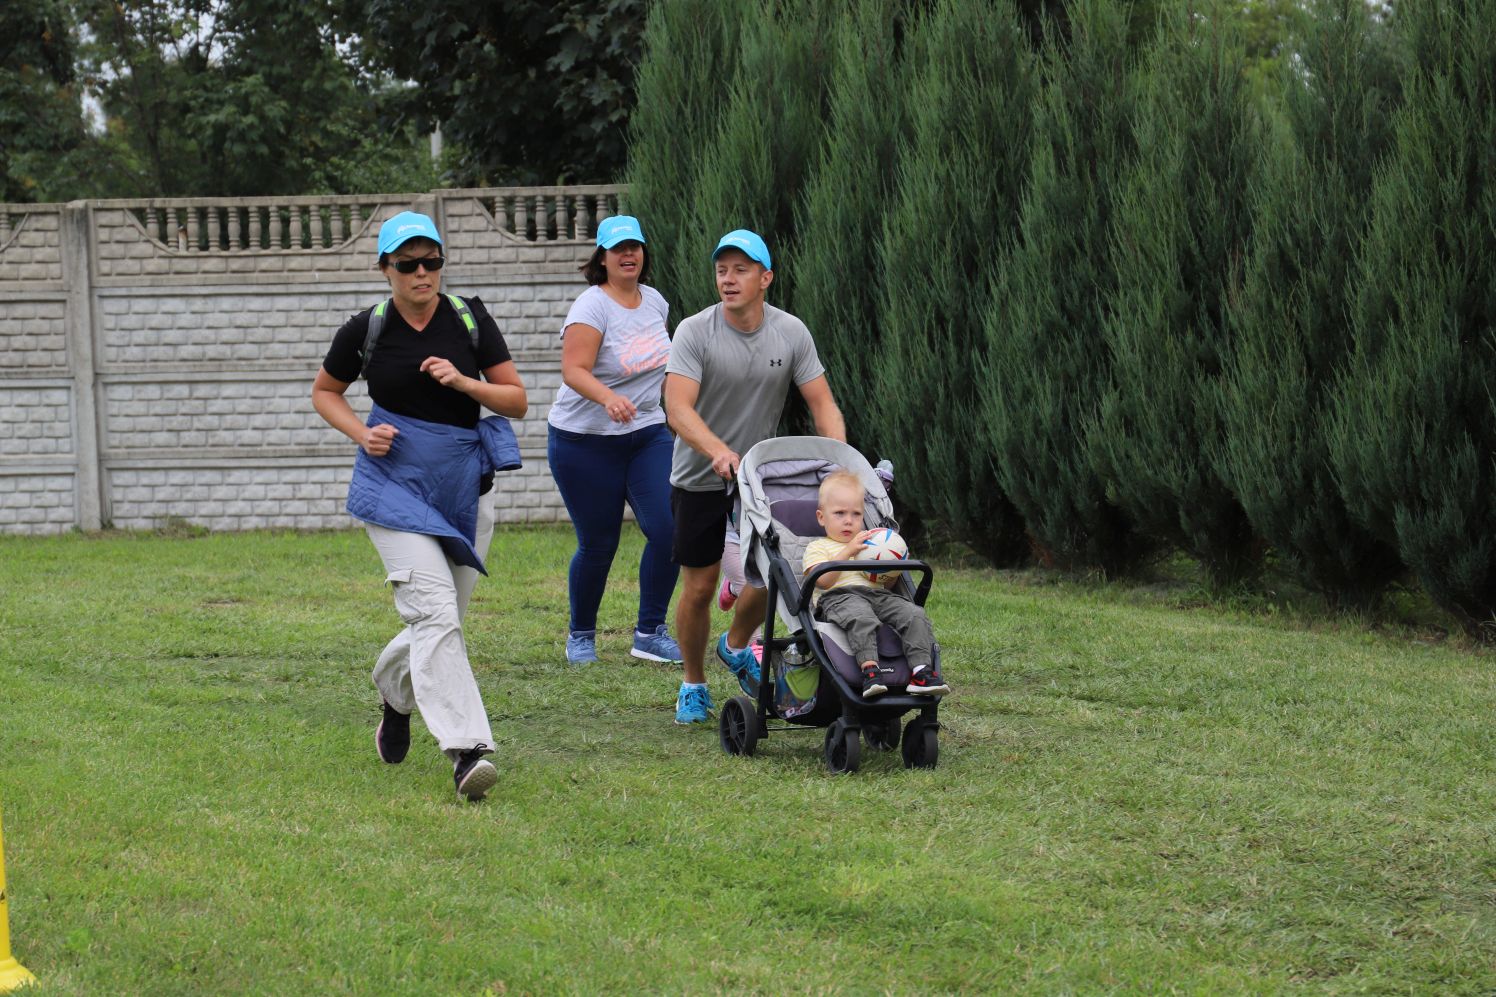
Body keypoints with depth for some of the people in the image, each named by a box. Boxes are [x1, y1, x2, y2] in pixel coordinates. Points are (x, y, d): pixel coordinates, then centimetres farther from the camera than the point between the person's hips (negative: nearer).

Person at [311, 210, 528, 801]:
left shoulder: (471, 320, 0)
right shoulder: (366, 330, -2)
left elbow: (517, 400, 3)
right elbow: (324, 391, 14)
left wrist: (463, 382, -15)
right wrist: (362, 434, -4)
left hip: (466, 486, 3)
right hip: (395, 483, -3)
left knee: (437, 625, 10)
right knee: (435, 613, -20)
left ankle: (394, 694, 43)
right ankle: (466, 750, -27)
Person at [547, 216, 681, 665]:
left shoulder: (654, 300, 5)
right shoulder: (592, 307, -16)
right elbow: (574, 370, -26)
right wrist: (608, 398, -43)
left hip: (648, 436, 5)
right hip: (586, 443, -5)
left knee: (668, 530, -10)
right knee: (598, 545, 1)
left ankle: (650, 633, 1)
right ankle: (580, 636, 23)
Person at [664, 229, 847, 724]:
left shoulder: (791, 333, -6)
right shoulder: (695, 332, -16)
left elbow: (822, 403, -5)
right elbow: (678, 408, -27)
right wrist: (720, 452, -44)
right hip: (700, 479, -3)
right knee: (699, 587, 0)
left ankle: (737, 646, 30)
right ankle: (693, 685, 21)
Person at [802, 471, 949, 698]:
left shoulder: (866, 543, 35)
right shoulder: (817, 547, 17)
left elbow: (888, 584, 29)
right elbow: (823, 580, -4)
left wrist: (892, 573, 5)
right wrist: (848, 552, -9)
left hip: (877, 594, 5)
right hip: (839, 597, -5)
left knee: (914, 614, -22)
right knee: (860, 616, -41)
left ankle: (921, 671, -34)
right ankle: (870, 670, -54)